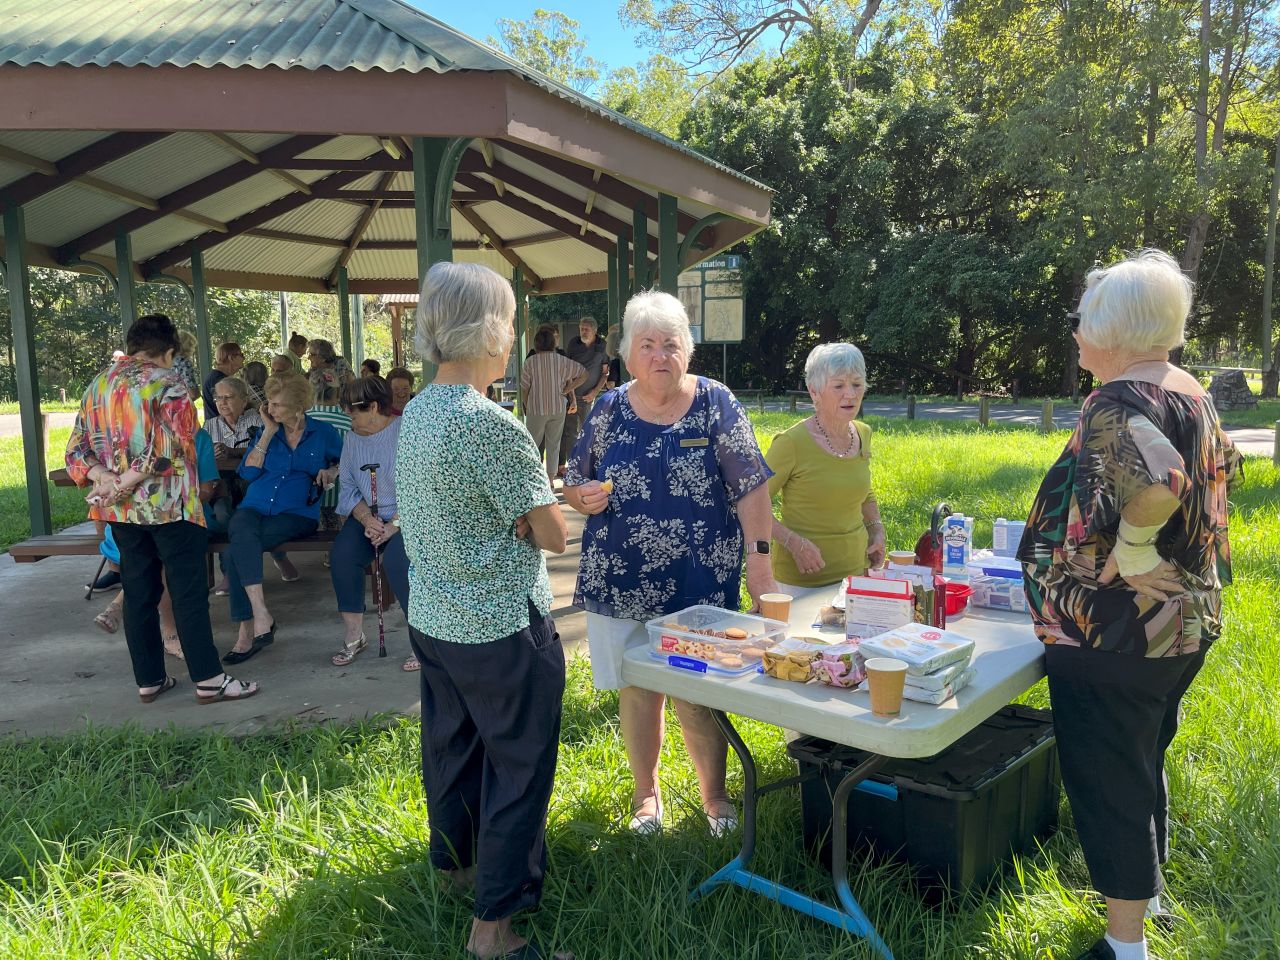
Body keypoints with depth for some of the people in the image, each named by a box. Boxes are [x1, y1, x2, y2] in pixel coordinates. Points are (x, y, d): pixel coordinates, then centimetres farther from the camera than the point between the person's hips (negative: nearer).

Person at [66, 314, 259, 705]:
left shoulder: (96, 386, 12)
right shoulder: (165, 383, -9)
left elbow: (76, 449, 6)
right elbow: (170, 446, -22)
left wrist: (106, 478, -9)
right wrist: (125, 482, -18)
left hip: (122, 511, 7)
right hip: (169, 506, -6)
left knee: (138, 593, 12)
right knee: (189, 592, -1)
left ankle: (149, 680, 20)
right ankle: (208, 680, 3)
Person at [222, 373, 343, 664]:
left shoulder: (323, 433, 9)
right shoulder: (266, 431, 15)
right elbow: (248, 472, 5)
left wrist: (331, 471, 0)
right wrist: (269, 433, 1)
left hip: (297, 512, -3)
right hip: (254, 507, 3)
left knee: (237, 550, -30)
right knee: (243, 534, -35)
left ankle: (248, 629, -25)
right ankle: (261, 616, -37)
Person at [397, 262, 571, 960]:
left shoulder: (416, 412, 3)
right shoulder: (491, 425, -23)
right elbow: (552, 535, -16)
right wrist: (532, 505, 2)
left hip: (432, 619, 8)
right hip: (501, 628, -8)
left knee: (452, 747, 24)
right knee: (518, 766, 7)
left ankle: (454, 864, 45)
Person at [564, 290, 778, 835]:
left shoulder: (716, 404, -3)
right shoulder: (608, 410, 3)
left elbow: (750, 486, -6)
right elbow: (574, 486, 10)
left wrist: (760, 559, -14)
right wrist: (584, 497, -13)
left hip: (700, 581, -2)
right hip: (620, 580, 3)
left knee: (696, 695, 5)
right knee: (636, 689, 13)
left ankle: (715, 793, 30)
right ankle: (646, 793, 34)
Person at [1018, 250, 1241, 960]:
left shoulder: (1118, 404, -23)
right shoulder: (1188, 392, 8)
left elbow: (1157, 477, -42)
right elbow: (1221, 467, 22)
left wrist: (1132, 550, -27)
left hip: (1115, 635, -10)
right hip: (1183, 622, 10)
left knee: (1107, 780, 4)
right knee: (1142, 763, 26)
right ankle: (1144, 887, 45)